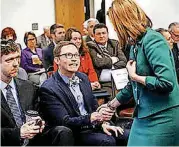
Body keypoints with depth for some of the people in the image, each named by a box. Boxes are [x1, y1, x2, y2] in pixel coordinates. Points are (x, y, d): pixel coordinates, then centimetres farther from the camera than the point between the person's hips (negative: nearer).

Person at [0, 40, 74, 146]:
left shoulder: (28, 87, 15)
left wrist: (40, 124, -4)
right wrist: (18, 133, -18)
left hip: (34, 140, 5)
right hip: (10, 143, -5)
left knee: (64, 132, -21)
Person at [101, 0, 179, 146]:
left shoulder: (152, 39, -17)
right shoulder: (136, 45, 10)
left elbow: (166, 82, -27)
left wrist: (134, 76, -14)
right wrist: (111, 105, 29)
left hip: (162, 116, -8)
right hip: (144, 115, 8)